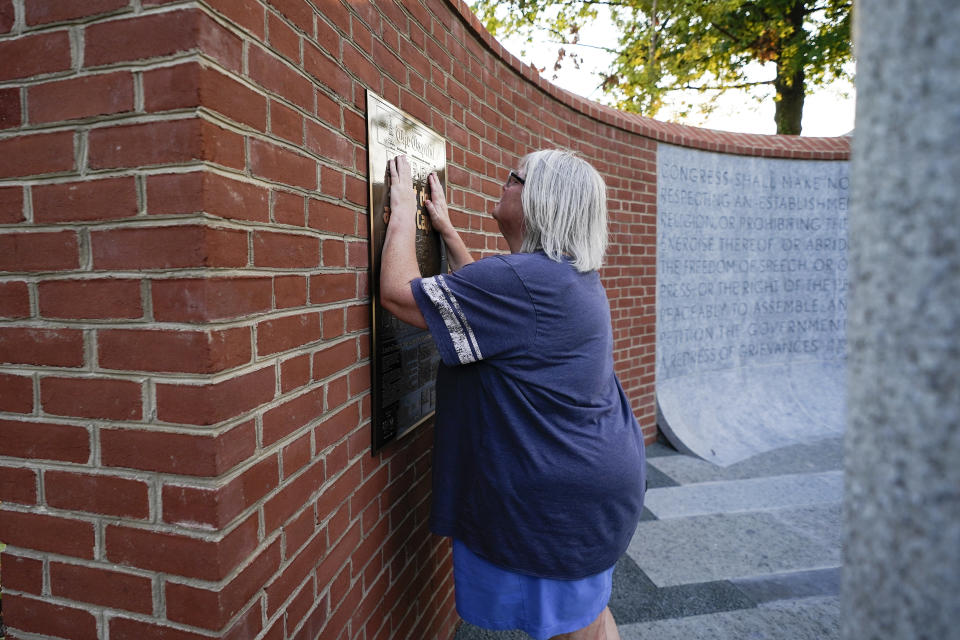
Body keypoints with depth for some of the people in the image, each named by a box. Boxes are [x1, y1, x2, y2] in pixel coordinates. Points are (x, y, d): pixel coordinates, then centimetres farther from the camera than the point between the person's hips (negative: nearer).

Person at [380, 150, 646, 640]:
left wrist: (403, 209, -9)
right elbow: (486, 295, 20)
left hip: (560, 501, -9)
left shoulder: (524, 278, -26)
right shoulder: (573, 274, 6)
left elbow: (398, 294, -23)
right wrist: (447, 229, 19)